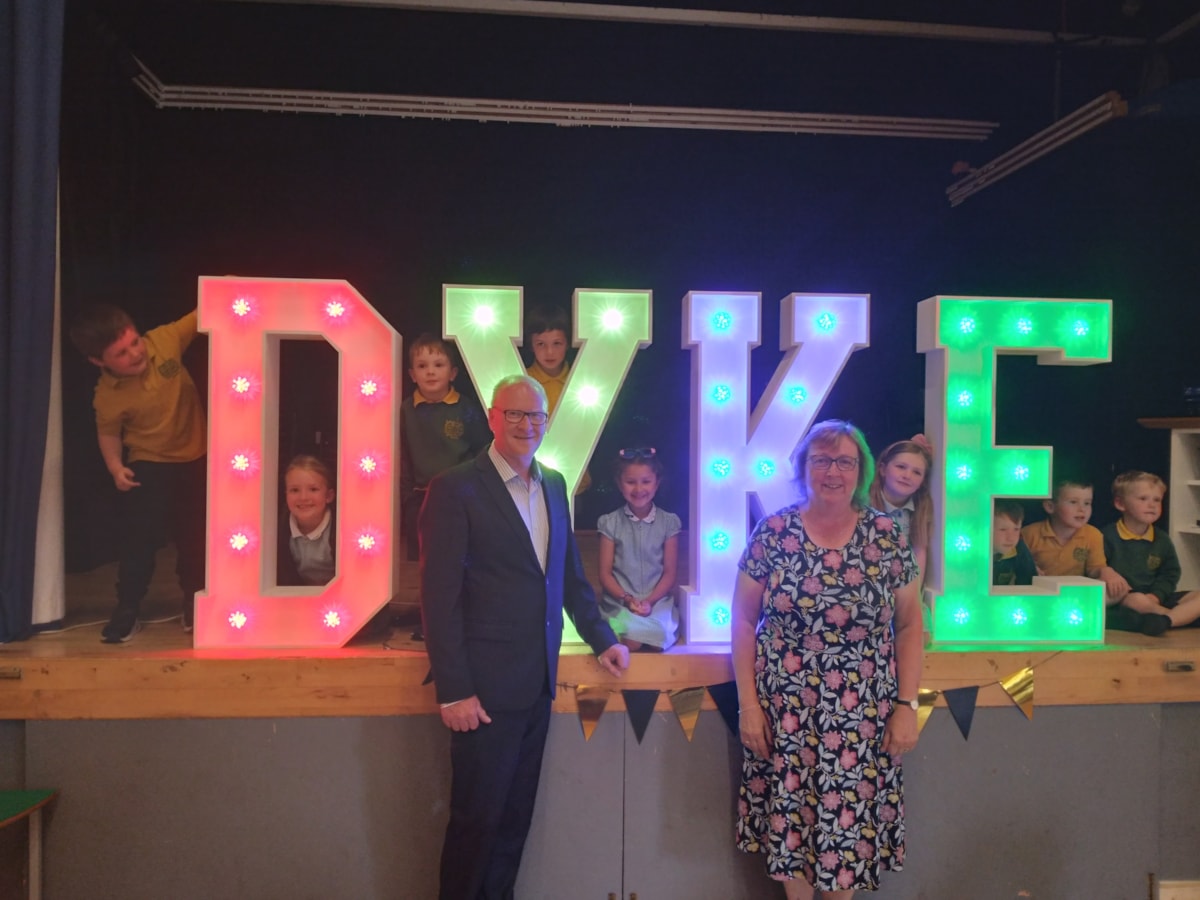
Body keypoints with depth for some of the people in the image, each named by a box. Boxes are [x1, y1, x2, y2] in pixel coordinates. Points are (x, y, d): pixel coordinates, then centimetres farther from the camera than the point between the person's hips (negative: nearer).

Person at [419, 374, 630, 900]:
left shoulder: (553, 485, 9)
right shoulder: (455, 489, -11)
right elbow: (440, 597, -13)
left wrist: (601, 639, 9)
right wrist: (454, 691, -15)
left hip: (538, 683, 6)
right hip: (485, 688, -6)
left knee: (516, 816, 18)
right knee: (477, 818, 8)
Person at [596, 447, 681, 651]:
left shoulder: (668, 522, 4)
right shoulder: (610, 522, 3)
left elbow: (669, 573, 3)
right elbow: (605, 574, 2)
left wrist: (650, 601, -12)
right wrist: (626, 598, -13)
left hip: (658, 601, 1)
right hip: (620, 602, -1)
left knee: (657, 636, -30)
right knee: (631, 640, -30)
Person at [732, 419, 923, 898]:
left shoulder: (888, 536, -3)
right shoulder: (772, 532, -5)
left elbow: (909, 626, 3)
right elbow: (743, 621, -1)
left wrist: (907, 705, -2)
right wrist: (747, 704, -4)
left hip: (861, 714, 0)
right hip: (784, 710, 0)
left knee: (851, 820, 9)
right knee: (789, 816, 10)